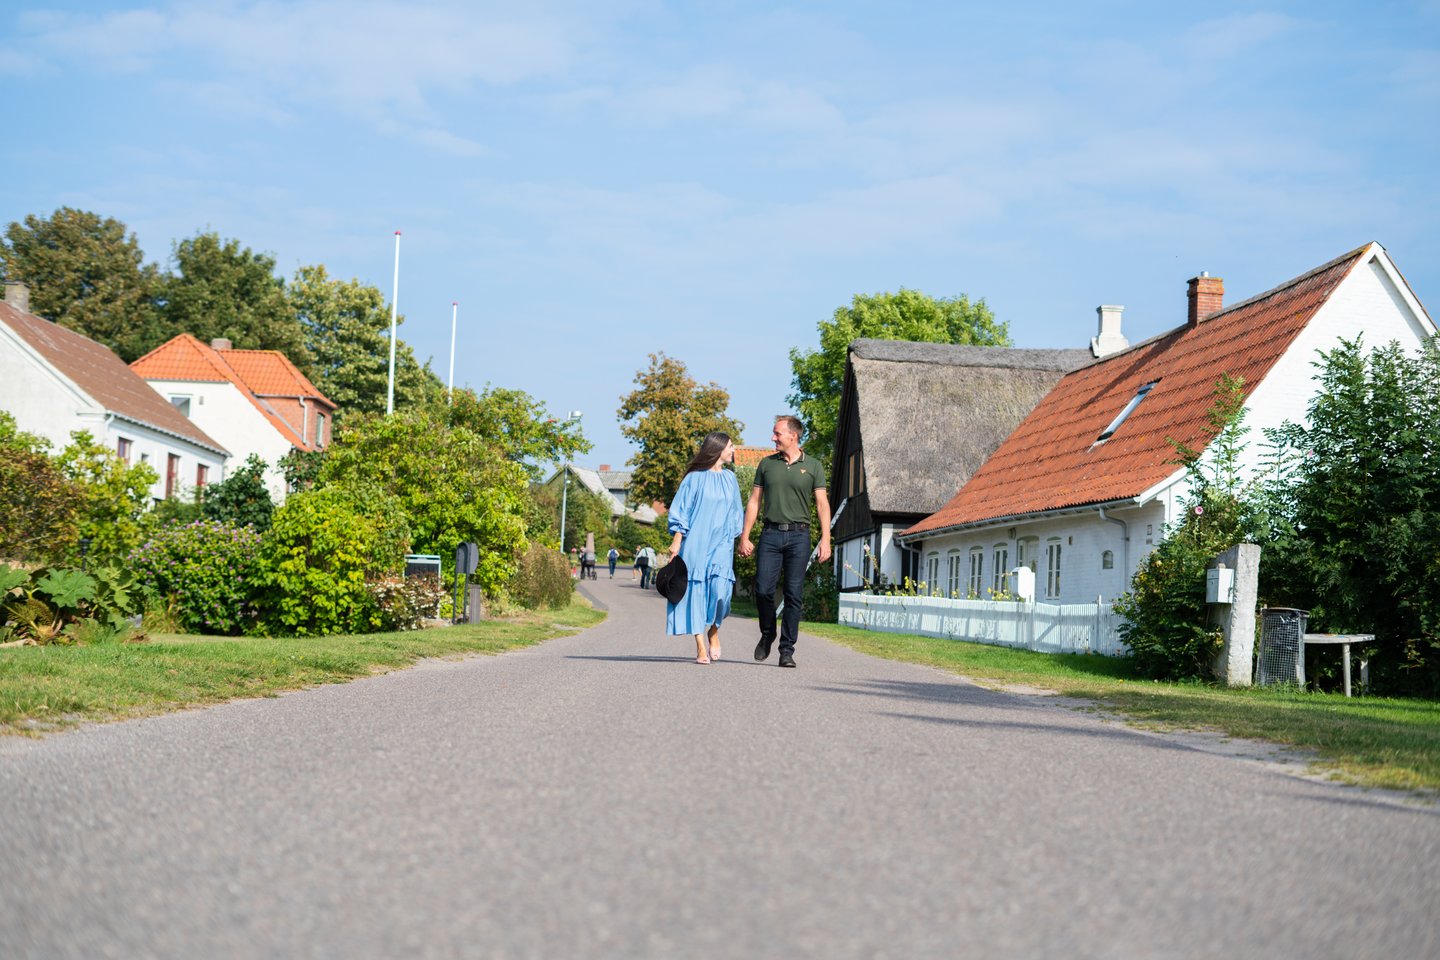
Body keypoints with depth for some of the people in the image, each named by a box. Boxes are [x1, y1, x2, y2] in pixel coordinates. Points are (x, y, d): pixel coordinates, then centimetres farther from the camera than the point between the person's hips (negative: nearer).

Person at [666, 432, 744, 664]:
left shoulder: (730, 479, 14)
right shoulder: (695, 478, 0)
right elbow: (680, 511, -1)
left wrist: (737, 540, 18)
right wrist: (676, 541, -8)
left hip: (721, 545, 3)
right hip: (695, 543, -3)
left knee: (720, 588, -15)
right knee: (696, 590, -5)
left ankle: (713, 632, 10)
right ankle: (701, 647, -2)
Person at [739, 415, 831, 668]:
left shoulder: (813, 466, 6)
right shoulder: (767, 464, 11)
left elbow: (822, 505, 3)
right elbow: (754, 502, 12)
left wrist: (825, 540, -7)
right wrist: (744, 536, 5)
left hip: (798, 536, -1)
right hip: (771, 535, 1)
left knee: (794, 595, -2)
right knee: (763, 590, -6)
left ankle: (787, 650, 3)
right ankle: (767, 634, 20)